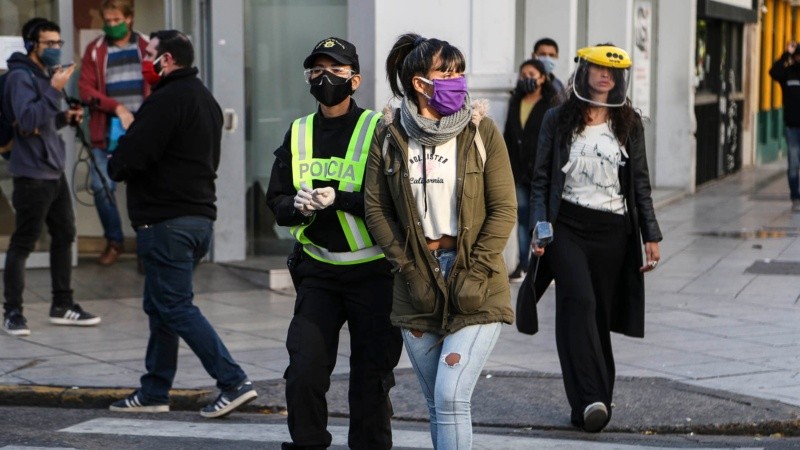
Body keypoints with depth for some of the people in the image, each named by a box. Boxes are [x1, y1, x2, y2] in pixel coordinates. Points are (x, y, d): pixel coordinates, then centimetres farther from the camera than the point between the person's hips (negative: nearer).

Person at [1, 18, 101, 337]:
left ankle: (62, 305, 22)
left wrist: (66, 117, 3)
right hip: (32, 174, -9)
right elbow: (27, 121, -25)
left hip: (54, 170, 9)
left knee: (64, 236, 13)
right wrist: (55, 90, -27)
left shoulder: (45, 74, 16)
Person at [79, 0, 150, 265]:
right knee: (102, 187, -5)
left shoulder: (146, 48, 7)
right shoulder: (95, 50, 6)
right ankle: (114, 241, 15)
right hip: (107, 132, 0)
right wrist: (118, 108, -13)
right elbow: (85, 89, -2)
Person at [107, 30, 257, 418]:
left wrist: (115, 167, 3)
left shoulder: (166, 100, -15)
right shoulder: (206, 100, 18)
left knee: (174, 307, -7)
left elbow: (129, 157, -22)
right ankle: (154, 392, 21)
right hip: (200, 215, 10)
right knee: (161, 306, 15)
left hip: (166, 221, -10)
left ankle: (234, 382, -11)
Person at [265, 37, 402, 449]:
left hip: (372, 271, -3)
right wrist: (297, 205, -11)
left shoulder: (377, 129, -6)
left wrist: (339, 198, -24)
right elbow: (276, 202, 10)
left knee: (371, 376, 5)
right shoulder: (298, 134, 10)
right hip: (317, 271, 4)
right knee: (303, 370, -4)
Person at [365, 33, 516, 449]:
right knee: (436, 404, 12)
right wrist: (408, 268, -4)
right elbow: (376, 208, 3)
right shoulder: (390, 137, 1)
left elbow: (504, 209, -4)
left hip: (475, 288, -3)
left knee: (451, 396, -13)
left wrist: (474, 273, -10)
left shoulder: (481, 131, -4)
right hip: (417, 286, 3)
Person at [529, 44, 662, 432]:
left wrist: (651, 236, 5)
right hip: (568, 225, -2)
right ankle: (590, 399, -25)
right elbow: (541, 179, 4)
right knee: (580, 303, -18)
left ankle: (593, 400, 10)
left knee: (600, 314, 2)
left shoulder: (629, 123, 9)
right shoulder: (558, 119, 4)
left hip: (613, 229, 2)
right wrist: (540, 227, -6)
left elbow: (640, 183, 11)